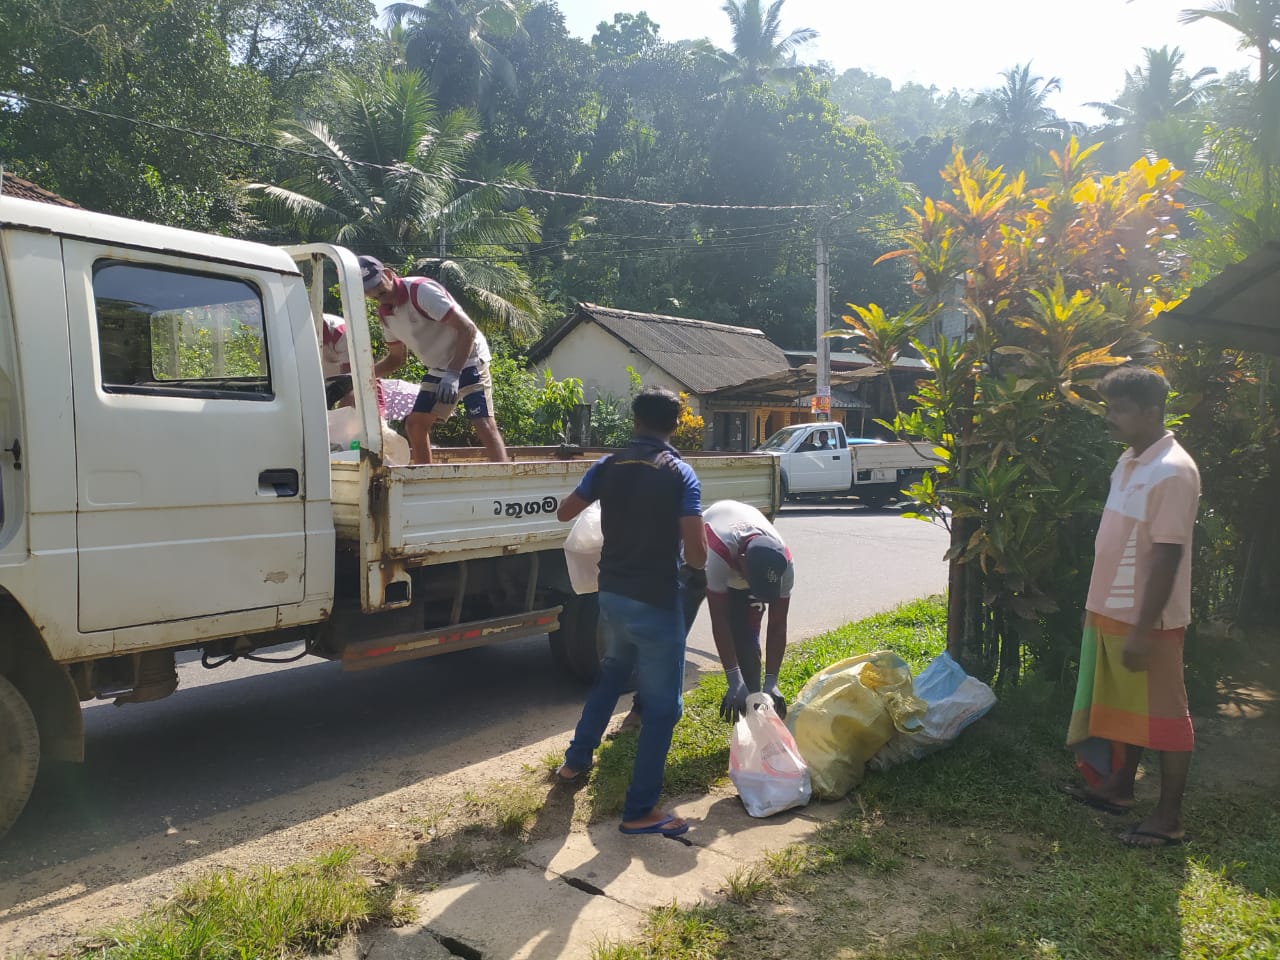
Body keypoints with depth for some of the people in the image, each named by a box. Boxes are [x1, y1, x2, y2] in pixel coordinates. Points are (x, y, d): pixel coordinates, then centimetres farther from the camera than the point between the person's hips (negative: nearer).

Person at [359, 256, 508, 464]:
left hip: (468, 361, -8)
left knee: (484, 424, -21)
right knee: (414, 424, 5)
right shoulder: (385, 313, 4)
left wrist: (453, 374, -31)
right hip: (437, 369, 9)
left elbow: (467, 329, -26)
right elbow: (396, 358, 16)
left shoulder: (422, 290, -21)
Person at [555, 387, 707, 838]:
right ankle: (640, 810, 9)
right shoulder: (680, 474, -13)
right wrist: (695, 563, 5)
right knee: (662, 705, 5)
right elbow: (696, 554, -18)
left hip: (611, 594, 6)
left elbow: (564, 512, 15)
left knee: (611, 675, 30)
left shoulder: (609, 467, 1)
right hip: (655, 601, -6)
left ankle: (576, 760, 41)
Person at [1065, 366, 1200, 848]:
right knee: (1122, 705, 20)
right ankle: (1119, 787, 35)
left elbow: (1167, 556, -21)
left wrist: (1143, 629, -21)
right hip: (1112, 610, 8)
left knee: (1162, 714, 4)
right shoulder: (1128, 463, 8)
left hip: (1147, 619, -8)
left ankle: (1169, 817, 17)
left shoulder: (1173, 471, -19)